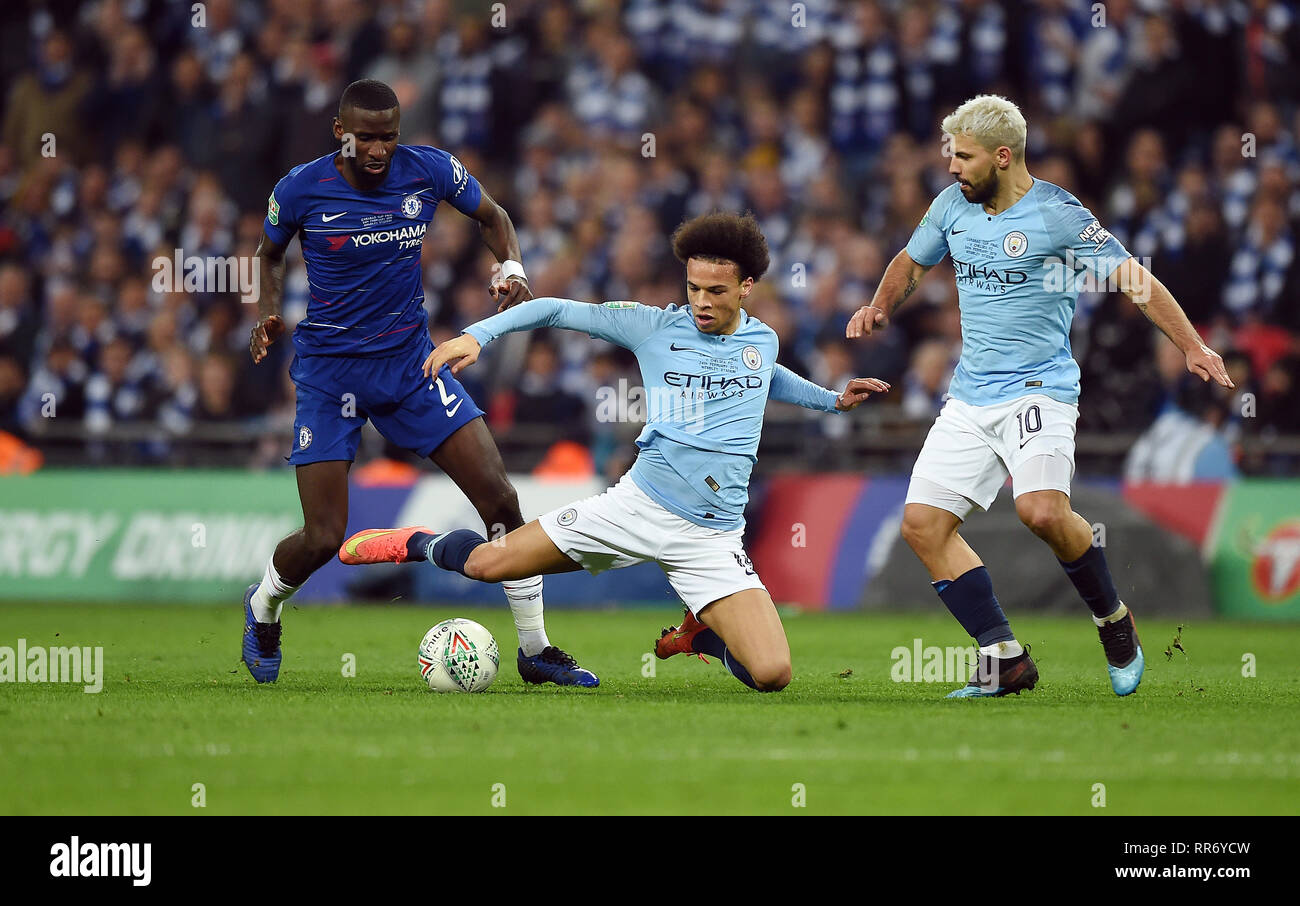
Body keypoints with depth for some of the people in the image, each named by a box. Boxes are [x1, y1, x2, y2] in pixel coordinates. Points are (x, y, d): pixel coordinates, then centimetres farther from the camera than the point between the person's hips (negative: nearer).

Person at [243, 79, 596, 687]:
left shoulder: (429, 170, -7)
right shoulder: (301, 190, -11)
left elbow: (491, 216, 11)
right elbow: (269, 254, 9)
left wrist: (512, 267, -9)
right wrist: (268, 314, -9)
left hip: (411, 362, 2)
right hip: (329, 371, -2)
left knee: (499, 497, -10)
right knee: (323, 539, -8)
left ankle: (535, 650, 3)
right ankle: (262, 609, 28)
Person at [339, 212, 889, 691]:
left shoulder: (763, 341, 9)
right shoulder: (657, 327, -1)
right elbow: (558, 311, 2)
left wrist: (833, 400, 25)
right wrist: (477, 335, -9)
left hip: (713, 536, 1)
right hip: (639, 506, -1)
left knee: (772, 676, -15)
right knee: (487, 562, -6)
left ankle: (698, 635, 21)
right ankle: (419, 545, 32)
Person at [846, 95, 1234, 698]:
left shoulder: (1056, 215, -10)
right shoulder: (953, 206, 9)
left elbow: (1132, 278, -11)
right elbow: (911, 262, 27)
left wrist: (1191, 346, -20)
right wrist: (880, 307, 8)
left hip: (1038, 391, -7)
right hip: (970, 396, 7)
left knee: (1042, 510, -29)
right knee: (923, 523, -5)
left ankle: (1113, 620, -3)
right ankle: (1004, 661, 1)